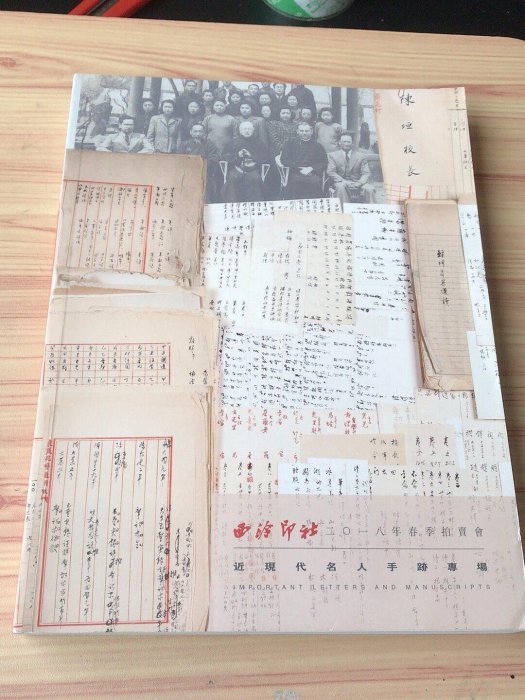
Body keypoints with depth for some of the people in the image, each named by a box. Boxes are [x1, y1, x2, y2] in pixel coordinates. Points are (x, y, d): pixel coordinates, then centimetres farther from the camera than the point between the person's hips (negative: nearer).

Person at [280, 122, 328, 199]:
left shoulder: (317, 146, 21)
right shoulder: (290, 144, 19)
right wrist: (300, 169, -6)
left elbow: (323, 163, 12)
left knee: (315, 181, -31)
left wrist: (311, 168, -9)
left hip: (313, 174, 1)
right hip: (295, 176, 0)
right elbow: (284, 160, 6)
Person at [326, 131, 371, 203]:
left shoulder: (361, 156, 12)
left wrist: (359, 183, -19)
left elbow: (366, 173, 4)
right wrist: (344, 181, -18)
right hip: (341, 183, -1)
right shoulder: (333, 155, 9)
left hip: (356, 184, 1)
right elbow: (330, 172, -2)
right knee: (341, 186, -36)